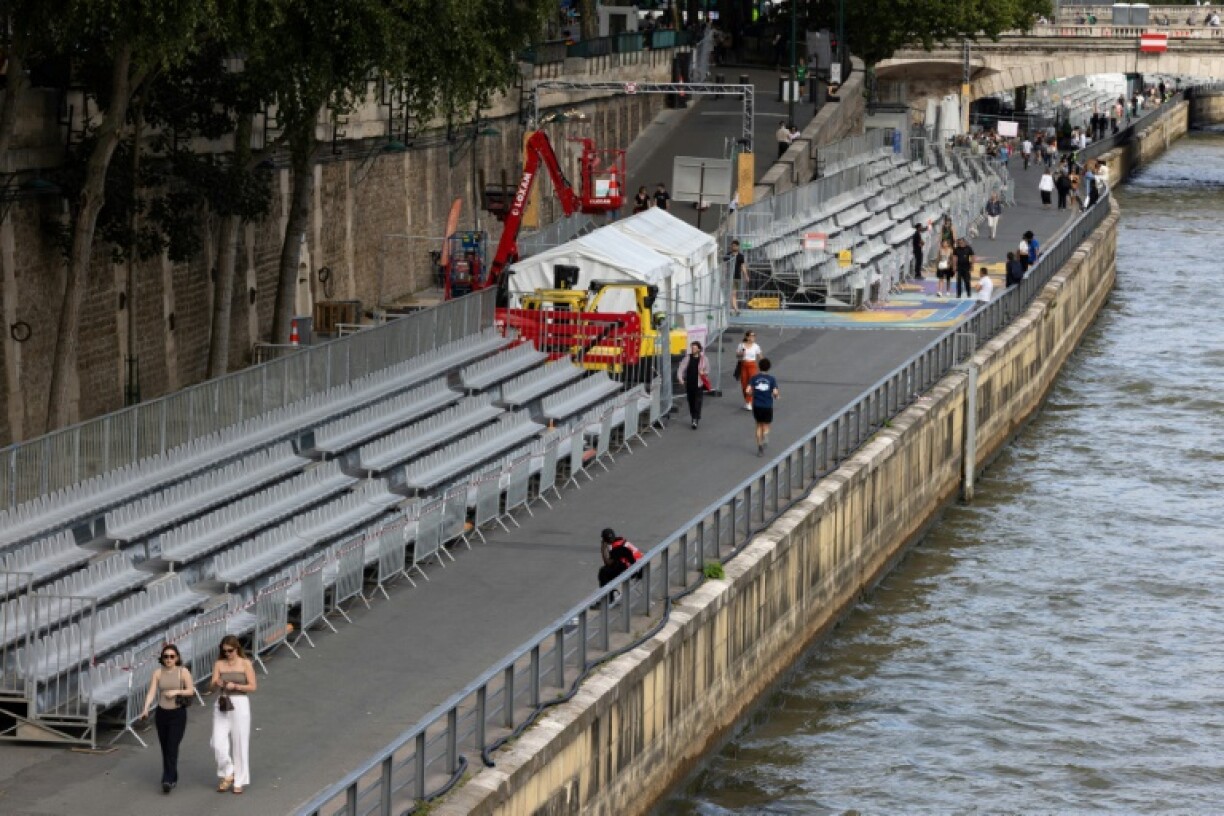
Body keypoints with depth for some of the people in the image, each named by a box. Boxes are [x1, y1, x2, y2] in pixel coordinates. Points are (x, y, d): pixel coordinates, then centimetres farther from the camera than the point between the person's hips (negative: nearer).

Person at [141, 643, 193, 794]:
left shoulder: (183, 672, -4)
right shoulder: (158, 672, 1)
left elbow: (191, 691, -1)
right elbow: (152, 692, -6)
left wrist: (176, 691, -17)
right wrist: (146, 709, -20)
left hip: (178, 714, -3)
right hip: (161, 713, 3)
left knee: (172, 748, -12)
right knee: (165, 748, 10)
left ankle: (168, 781, -15)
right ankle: (172, 778, 25)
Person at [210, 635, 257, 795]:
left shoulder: (245, 664, -1)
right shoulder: (219, 664, 6)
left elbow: (253, 687, -4)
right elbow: (212, 684, -2)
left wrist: (235, 686, -17)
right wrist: (216, 683, -25)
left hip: (240, 704, -2)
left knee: (240, 744, 1)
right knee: (218, 743, -7)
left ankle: (240, 781, 11)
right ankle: (227, 775, 12)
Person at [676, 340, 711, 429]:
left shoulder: (703, 359, -1)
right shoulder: (688, 358, 4)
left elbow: (707, 370, 7)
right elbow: (681, 368, -1)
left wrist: (703, 373, -16)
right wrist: (680, 378, -15)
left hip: (699, 385, -3)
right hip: (689, 384, 3)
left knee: (697, 403, -9)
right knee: (691, 402, 11)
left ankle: (695, 420, -14)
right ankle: (693, 418, 26)